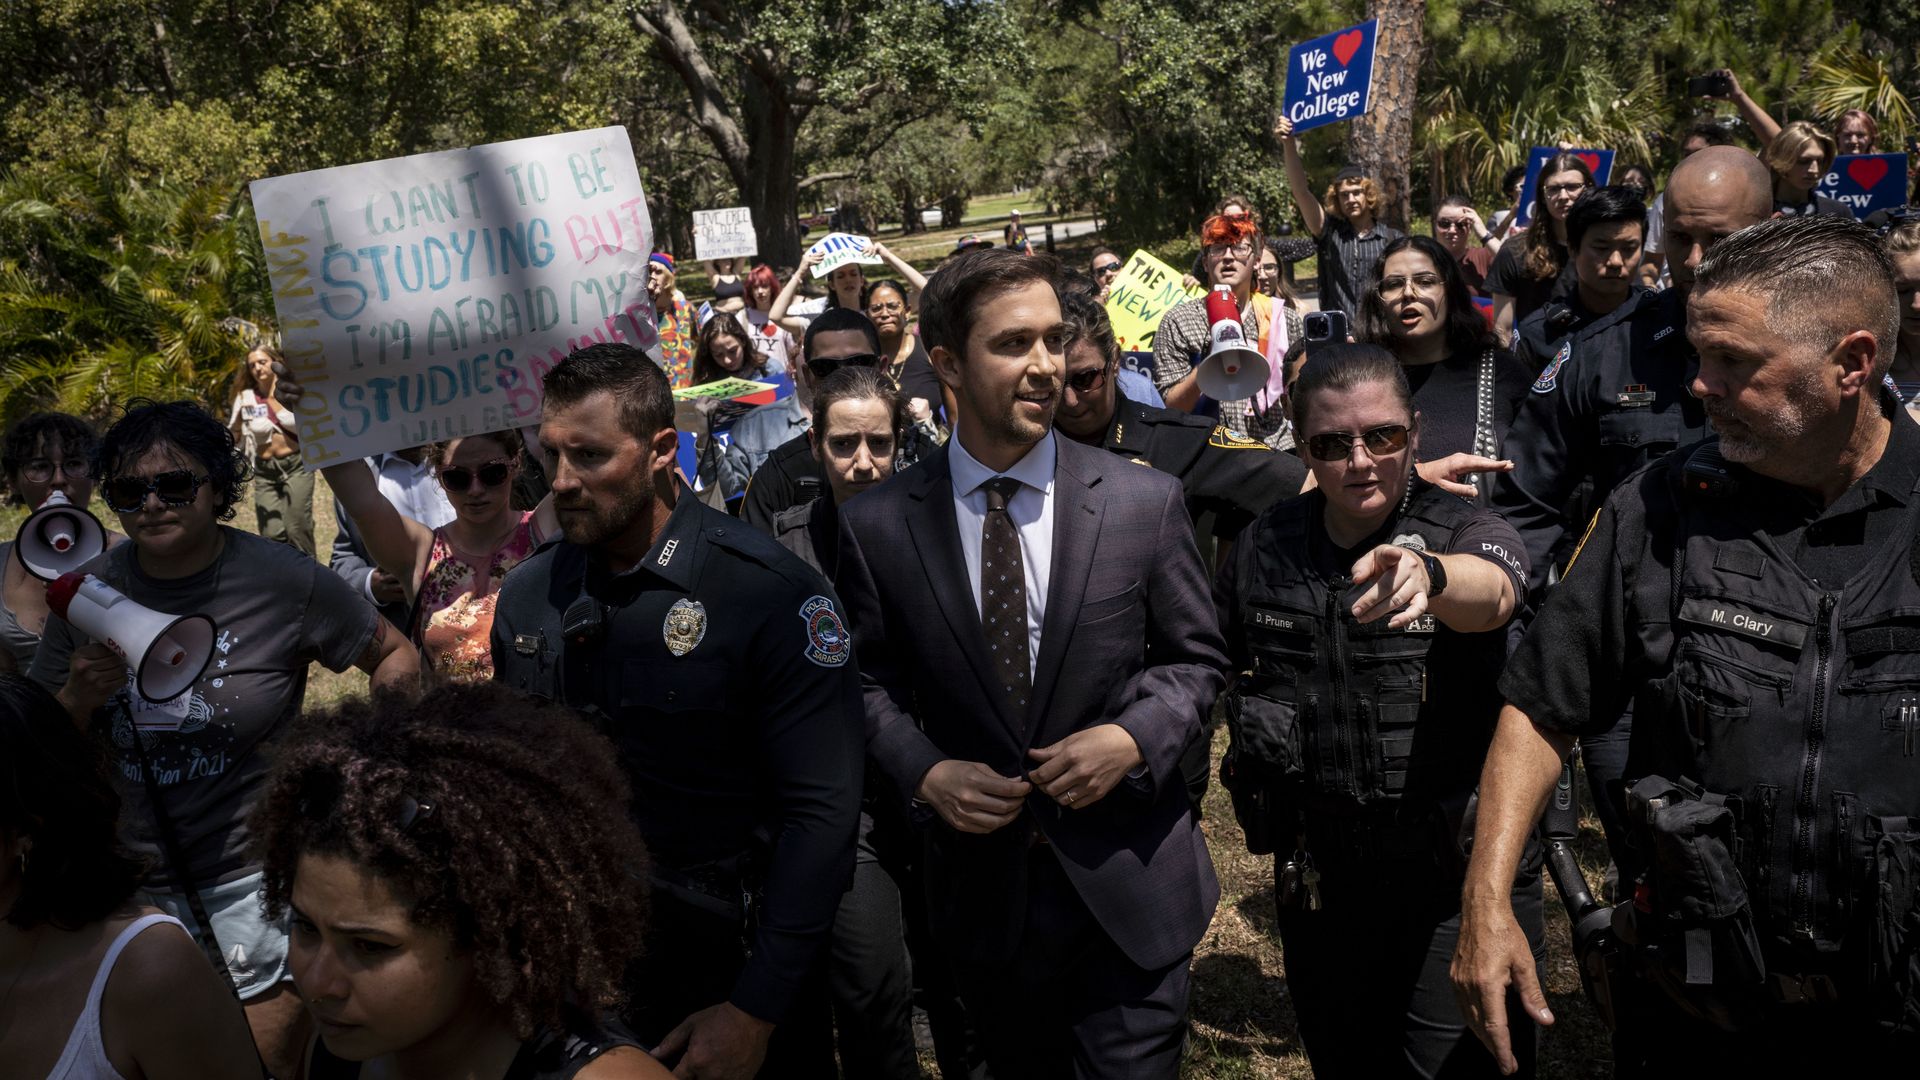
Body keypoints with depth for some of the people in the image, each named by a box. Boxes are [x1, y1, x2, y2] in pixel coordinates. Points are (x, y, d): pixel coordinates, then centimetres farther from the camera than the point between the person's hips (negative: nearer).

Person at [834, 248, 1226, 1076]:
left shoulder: (1145, 501, -7)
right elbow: (871, 681, 5)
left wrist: (1132, 738, -16)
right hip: (983, 890, 1)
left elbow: (1195, 661, 2)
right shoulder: (876, 525, -6)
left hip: (1129, 889, -1)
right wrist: (924, 773, -11)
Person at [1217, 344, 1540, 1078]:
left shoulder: (1465, 533, -10)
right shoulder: (1265, 546, 0)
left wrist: (1427, 573, -57)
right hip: (1316, 886, 4)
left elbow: (1491, 590, -36)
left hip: (1457, 887, -3)